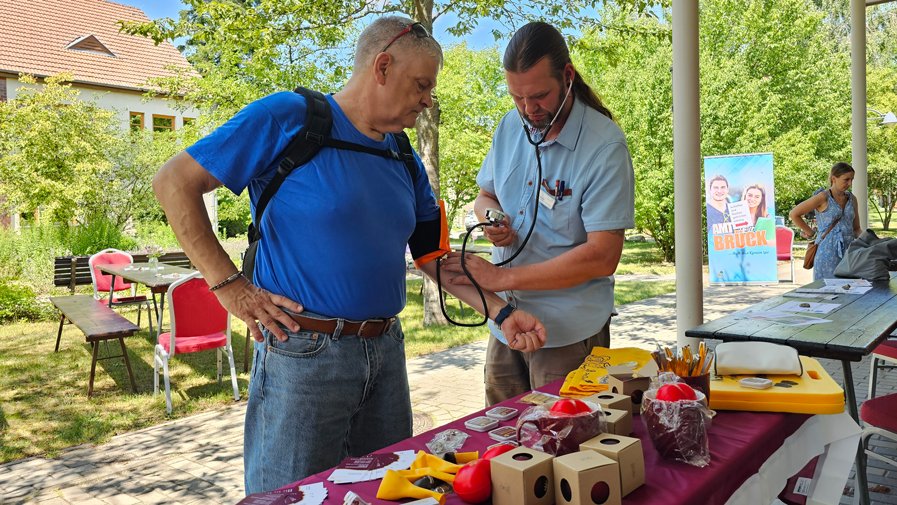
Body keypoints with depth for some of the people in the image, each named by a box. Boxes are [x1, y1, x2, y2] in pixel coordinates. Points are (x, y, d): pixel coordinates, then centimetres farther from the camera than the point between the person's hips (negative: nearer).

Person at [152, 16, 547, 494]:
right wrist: (228, 284, -14)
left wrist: (502, 312, 3)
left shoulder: (405, 162, 10)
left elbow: (435, 255, 13)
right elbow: (174, 182, -8)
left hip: (385, 349, 7)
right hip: (302, 354, -6)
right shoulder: (287, 118, -10)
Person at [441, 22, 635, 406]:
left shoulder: (604, 147, -16)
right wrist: (490, 217, -8)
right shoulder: (510, 127, 3)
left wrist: (503, 278, -22)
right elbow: (485, 195, 18)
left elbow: (602, 256, -21)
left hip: (567, 333, -5)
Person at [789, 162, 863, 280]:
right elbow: (793, 214, -4)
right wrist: (810, 233, 3)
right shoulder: (823, 197, -5)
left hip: (849, 252, 5)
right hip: (828, 253, -5)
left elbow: (856, 229, 19)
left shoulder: (852, 199, 13)